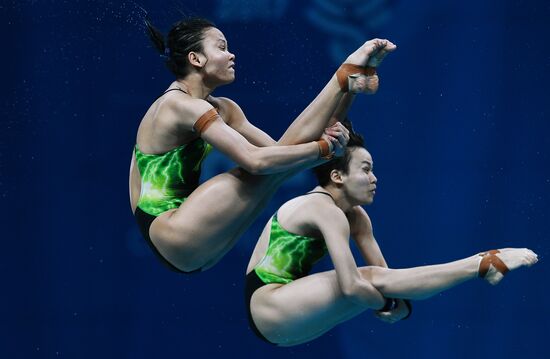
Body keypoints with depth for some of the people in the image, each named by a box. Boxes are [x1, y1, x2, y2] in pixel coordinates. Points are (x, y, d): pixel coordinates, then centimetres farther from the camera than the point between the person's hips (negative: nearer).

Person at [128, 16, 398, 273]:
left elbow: (273, 147, 10)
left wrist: (324, 133, -9)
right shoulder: (183, 106, -16)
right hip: (171, 235, -10)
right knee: (269, 163, -15)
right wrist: (323, 148, -17)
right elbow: (255, 160, -25)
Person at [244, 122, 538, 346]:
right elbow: (351, 287, -29)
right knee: (372, 280, -21)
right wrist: (389, 305, -13)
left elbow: (382, 270, 4)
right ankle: (482, 266, -23)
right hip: (266, 305, -9)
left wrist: (400, 304, -15)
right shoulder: (327, 212, -20)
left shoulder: (356, 217, 8)